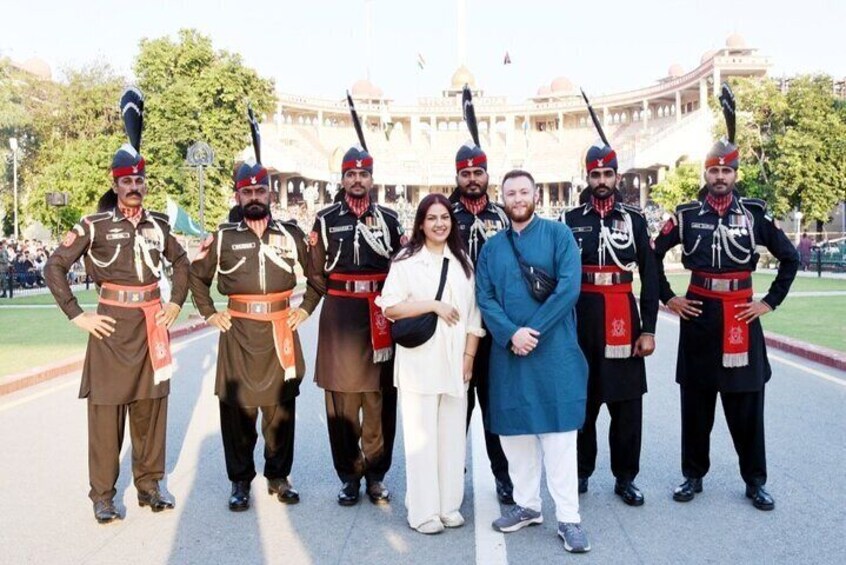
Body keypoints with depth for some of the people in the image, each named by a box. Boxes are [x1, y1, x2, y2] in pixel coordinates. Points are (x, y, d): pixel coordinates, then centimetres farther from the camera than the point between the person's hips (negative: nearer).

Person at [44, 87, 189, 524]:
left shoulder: (157, 224, 8)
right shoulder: (94, 225, -4)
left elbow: (181, 261, 23)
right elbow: (54, 268, -5)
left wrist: (176, 302, 12)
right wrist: (77, 316, -9)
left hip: (152, 323, 4)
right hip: (112, 324, -4)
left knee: (151, 406, 10)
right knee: (106, 408, 2)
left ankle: (149, 483, 23)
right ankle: (103, 494, 14)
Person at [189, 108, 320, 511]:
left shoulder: (291, 233, 5)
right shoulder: (222, 237, 3)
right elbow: (196, 275, 15)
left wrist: (306, 309, 6)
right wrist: (209, 314, 6)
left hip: (281, 332, 1)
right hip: (238, 333, -1)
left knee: (281, 407, 7)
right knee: (237, 407, 4)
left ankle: (279, 475, 22)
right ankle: (240, 480, 17)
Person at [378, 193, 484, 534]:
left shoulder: (462, 262, 12)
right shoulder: (406, 260, 1)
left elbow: (473, 314, 10)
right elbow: (389, 307, -6)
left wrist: (469, 356, 1)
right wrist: (434, 305, -13)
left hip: (454, 362, 4)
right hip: (419, 362, -3)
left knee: (452, 435, 8)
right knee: (421, 436, -1)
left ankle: (449, 505, 20)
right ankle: (423, 511, 9)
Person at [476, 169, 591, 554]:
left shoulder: (558, 233, 1)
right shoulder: (492, 246, 11)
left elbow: (569, 287, -10)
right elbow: (484, 298, 3)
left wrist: (534, 331, -14)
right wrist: (512, 334, -13)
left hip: (554, 352, -4)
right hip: (508, 352, 4)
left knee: (558, 435, -2)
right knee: (514, 433, 10)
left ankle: (568, 518, 7)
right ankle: (527, 505, 26)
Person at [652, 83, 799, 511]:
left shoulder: (755, 214, 0)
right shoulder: (686, 215, 0)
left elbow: (790, 257, 6)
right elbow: (653, 255, 6)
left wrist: (771, 301, 0)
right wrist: (667, 298, 1)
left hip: (741, 315, 0)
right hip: (698, 315, 0)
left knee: (746, 403, 7)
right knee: (695, 402, 9)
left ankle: (755, 481, 21)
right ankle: (694, 475, 22)